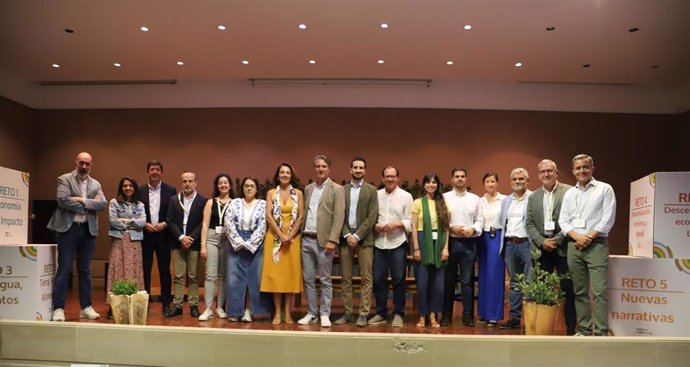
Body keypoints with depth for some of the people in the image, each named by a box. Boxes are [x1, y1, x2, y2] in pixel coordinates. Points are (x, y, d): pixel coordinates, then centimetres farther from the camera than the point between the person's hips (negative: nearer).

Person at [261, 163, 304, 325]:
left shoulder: (298, 193, 4)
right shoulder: (271, 193, 5)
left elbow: (301, 217, -1)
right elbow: (268, 216, -4)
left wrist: (290, 236, -11)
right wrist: (281, 235, -13)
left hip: (293, 238, 0)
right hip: (274, 237, 0)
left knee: (291, 272, 1)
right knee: (275, 272, -1)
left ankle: (287, 312, 9)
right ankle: (277, 312, 6)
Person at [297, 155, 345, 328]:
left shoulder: (336, 189, -2)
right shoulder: (308, 189, 14)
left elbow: (339, 217, -9)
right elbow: (304, 213, 15)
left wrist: (332, 240, -15)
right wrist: (299, 234, 6)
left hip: (323, 241, -5)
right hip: (306, 240, 5)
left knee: (325, 280, 2)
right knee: (308, 279, 10)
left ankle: (325, 314, 11)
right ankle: (311, 313, 20)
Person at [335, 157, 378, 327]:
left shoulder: (371, 190, 3)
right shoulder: (342, 190, 10)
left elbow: (372, 217, -5)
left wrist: (357, 235, -12)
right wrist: (347, 235, -8)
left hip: (364, 239, -2)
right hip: (346, 238, 2)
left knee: (366, 278, -1)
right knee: (346, 278, 6)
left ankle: (363, 314, 5)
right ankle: (348, 312, 13)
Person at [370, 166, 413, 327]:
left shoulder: (406, 196, 1)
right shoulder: (376, 195, 8)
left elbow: (410, 221, -3)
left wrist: (396, 224, -18)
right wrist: (374, 225, -9)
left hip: (398, 243, -2)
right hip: (379, 243, 3)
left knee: (398, 280, 5)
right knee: (378, 279, 7)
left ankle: (398, 314, 17)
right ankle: (381, 313, 20)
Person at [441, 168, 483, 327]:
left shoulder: (475, 199, 10)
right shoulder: (445, 197, 4)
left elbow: (480, 220, 7)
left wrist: (473, 229, -11)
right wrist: (451, 227, -14)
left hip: (469, 243, 1)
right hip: (450, 242, -1)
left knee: (467, 280, 3)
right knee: (449, 279, 6)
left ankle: (468, 315, 11)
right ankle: (447, 314, 14)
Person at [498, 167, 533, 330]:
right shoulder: (506, 201, 16)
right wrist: (503, 242, 12)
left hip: (527, 243, -6)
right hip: (510, 244, 6)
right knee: (514, 283, 12)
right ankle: (514, 318, 18)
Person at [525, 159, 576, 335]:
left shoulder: (569, 192, -1)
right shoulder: (533, 197, 12)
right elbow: (529, 223, 8)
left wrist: (557, 240, -12)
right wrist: (542, 242, -6)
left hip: (563, 247, -3)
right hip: (541, 248, 4)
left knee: (568, 288, 0)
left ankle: (571, 328, 10)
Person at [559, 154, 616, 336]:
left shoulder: (604, 189, 2)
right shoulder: (569, 194, 15)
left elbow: (608, 219, -5)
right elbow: (563, 221, 9)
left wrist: (589, 237, -12)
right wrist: (577, 237, -8)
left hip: (597, 245, -4)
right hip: (574, 246, 4)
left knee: (599, 291, -9)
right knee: (580, 291, 8)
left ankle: (601, 332, -5)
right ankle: (584, 330, 15)